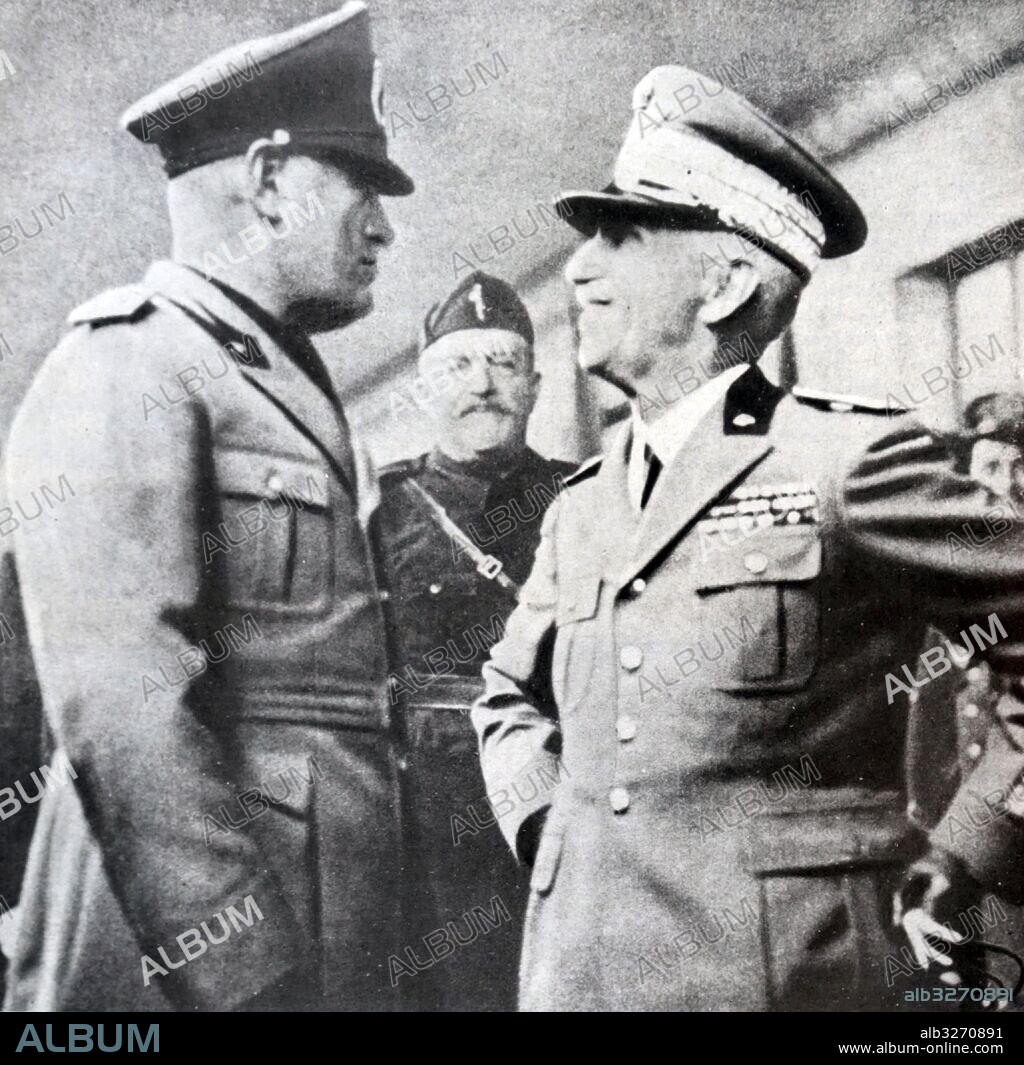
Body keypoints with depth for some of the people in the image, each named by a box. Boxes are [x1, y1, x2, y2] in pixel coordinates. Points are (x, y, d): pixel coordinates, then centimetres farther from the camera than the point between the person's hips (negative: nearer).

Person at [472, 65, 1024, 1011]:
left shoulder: (853, 461, -9)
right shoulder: (581, 507, 9)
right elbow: (511, 695, 23)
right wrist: (543, 829, 8)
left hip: (784, 968, -5)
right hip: (574, 966, 5)